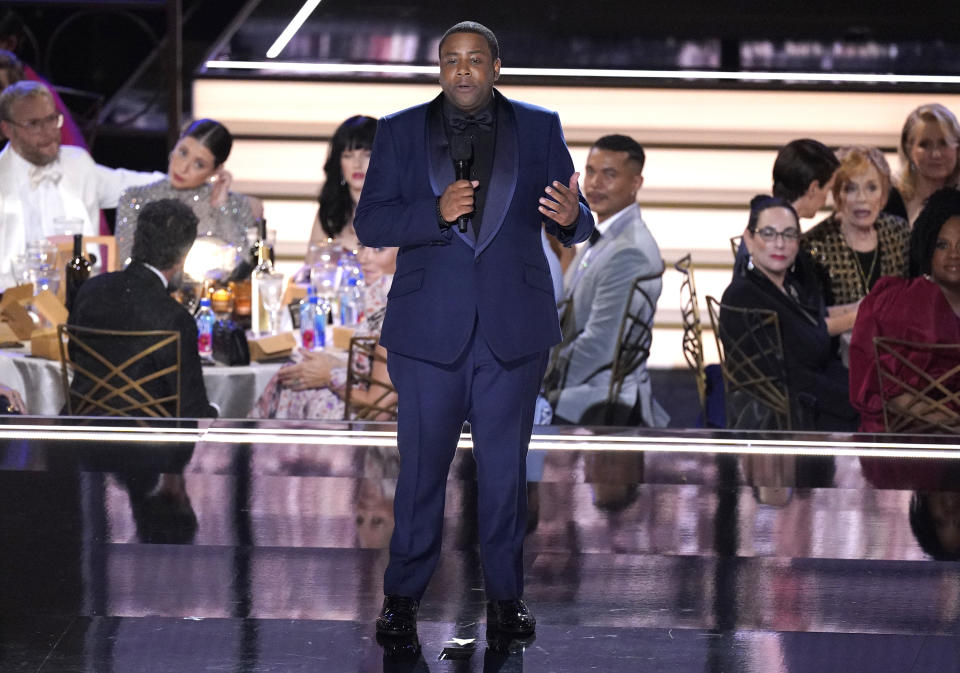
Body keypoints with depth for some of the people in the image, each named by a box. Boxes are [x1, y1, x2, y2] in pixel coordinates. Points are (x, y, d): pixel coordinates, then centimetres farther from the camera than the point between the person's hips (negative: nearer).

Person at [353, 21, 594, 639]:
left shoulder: (539, 129, 6)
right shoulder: (401, 132, 5)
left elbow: (573, 226, 3)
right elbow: (369, 222, -1)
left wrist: (570, 216, -22)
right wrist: (436, 213, -18)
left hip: (514, 330, 1)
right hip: (430, 328, 0)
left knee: (506, 469, 6)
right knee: (421, 467, 3)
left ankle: (505, 595, 16)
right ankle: (403, 596, 13)